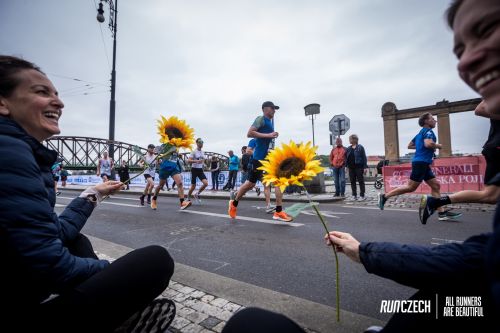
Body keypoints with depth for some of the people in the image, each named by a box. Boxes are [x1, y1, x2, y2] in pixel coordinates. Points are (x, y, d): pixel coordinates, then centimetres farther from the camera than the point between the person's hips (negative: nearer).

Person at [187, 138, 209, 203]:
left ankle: (197, 194, 10)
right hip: (194, 169, -5)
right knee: (193, 186, -1)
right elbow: (188, 161, -21)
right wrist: (196, 161, -32)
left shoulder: (203, 152, 10)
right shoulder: (194, 152, -10)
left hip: (200, 170, 5)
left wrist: (203, 163, 10)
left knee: (206, 183, -12)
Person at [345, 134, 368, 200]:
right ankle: (354, 195, 17)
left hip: (359, 167, -5)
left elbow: (364, 157, -6)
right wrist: (347, 166, 9)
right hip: (351, 167, 6)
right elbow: (346, 158, 15)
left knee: (361, 181, 1)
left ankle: (362, 195, 7)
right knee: (352, 181, 8)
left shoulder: (360, 147, -4)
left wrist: (365, 167, -11)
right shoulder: (348, 148, 12)